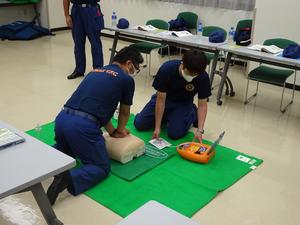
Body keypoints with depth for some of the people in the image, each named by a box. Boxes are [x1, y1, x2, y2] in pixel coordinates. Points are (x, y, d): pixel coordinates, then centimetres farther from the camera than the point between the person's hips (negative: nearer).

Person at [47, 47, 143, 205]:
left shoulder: (95, 71, 25)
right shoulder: (126, 79, 5)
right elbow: (125, 112, 19)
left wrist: (112, 132, 37)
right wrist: (120, 130, 39)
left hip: (62, 119, 7)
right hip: (83, 126, -7)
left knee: (65, 151, 36)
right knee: (102, 167, 11)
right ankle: (69, 179, -18)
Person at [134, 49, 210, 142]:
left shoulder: (203, 78, -28)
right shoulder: (166, 69, -32)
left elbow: (202, 104, -20)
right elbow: (161, 100, -26)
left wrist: (200, 130, -32)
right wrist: (157, 128, -25)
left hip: (183, 103, 0)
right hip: (164, 99, 1)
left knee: (175, 133, -19)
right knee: (139, 124, -6)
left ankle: (192, 113, 9)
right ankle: (167, 115, 17)